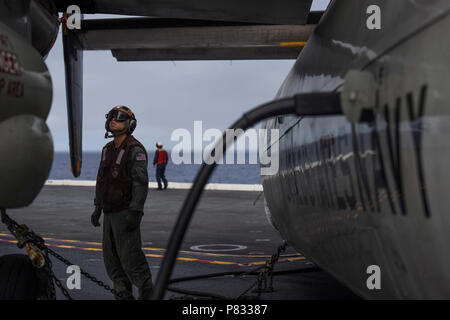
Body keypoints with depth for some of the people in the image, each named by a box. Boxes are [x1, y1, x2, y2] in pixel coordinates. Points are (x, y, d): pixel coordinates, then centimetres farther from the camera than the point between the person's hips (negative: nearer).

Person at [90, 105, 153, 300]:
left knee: (130, 256, -8)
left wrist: (135, 213, -25)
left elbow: (141, 183, -20)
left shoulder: (135, 150, -14)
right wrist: (97, 208, 17)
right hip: (110, 212, 8)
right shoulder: (108, 149, 12)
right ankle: (124, 295, 18)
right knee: (111, 257, 10)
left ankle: (147, 294, 4)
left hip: (125, 213, -8)